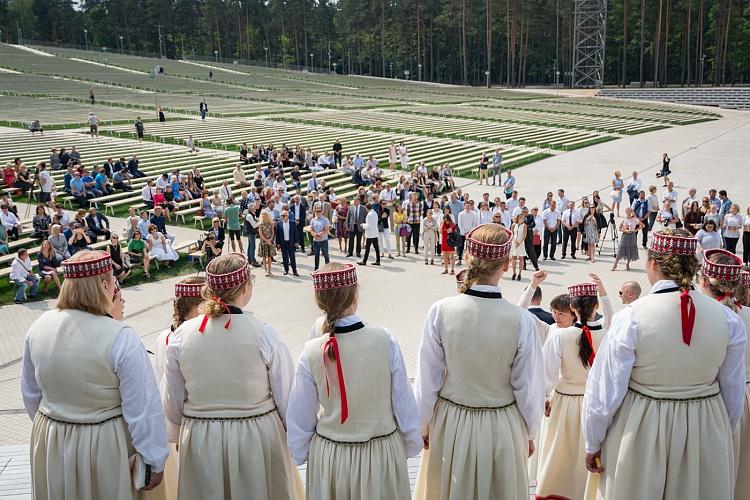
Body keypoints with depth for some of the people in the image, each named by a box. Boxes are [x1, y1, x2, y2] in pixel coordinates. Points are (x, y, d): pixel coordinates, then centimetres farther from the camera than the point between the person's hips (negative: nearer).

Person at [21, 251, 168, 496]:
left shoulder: (39, 326, -7)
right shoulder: (121, 338, -25)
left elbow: (30, 393, 7)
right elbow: (144, 409, -21)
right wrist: (154, 461, -9)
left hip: (49, 445, 5)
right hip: (103, 445, -5)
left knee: (61, 491, 26)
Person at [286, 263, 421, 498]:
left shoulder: (312, 352, -15)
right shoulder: (385, 340, -18)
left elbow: (300, 415, -5)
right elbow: (404, 401, -9)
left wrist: (300, 454, 12)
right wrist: (412, 443, 8)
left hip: (329, 459, 0)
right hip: (384, 452, 0)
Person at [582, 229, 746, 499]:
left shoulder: (631, 317, -18)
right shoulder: (728, 319, -8)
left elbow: (605, 392, -13)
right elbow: (733, 394, 3)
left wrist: (593, 444, 0)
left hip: (641, 433, -3)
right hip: (707, 436, 3)